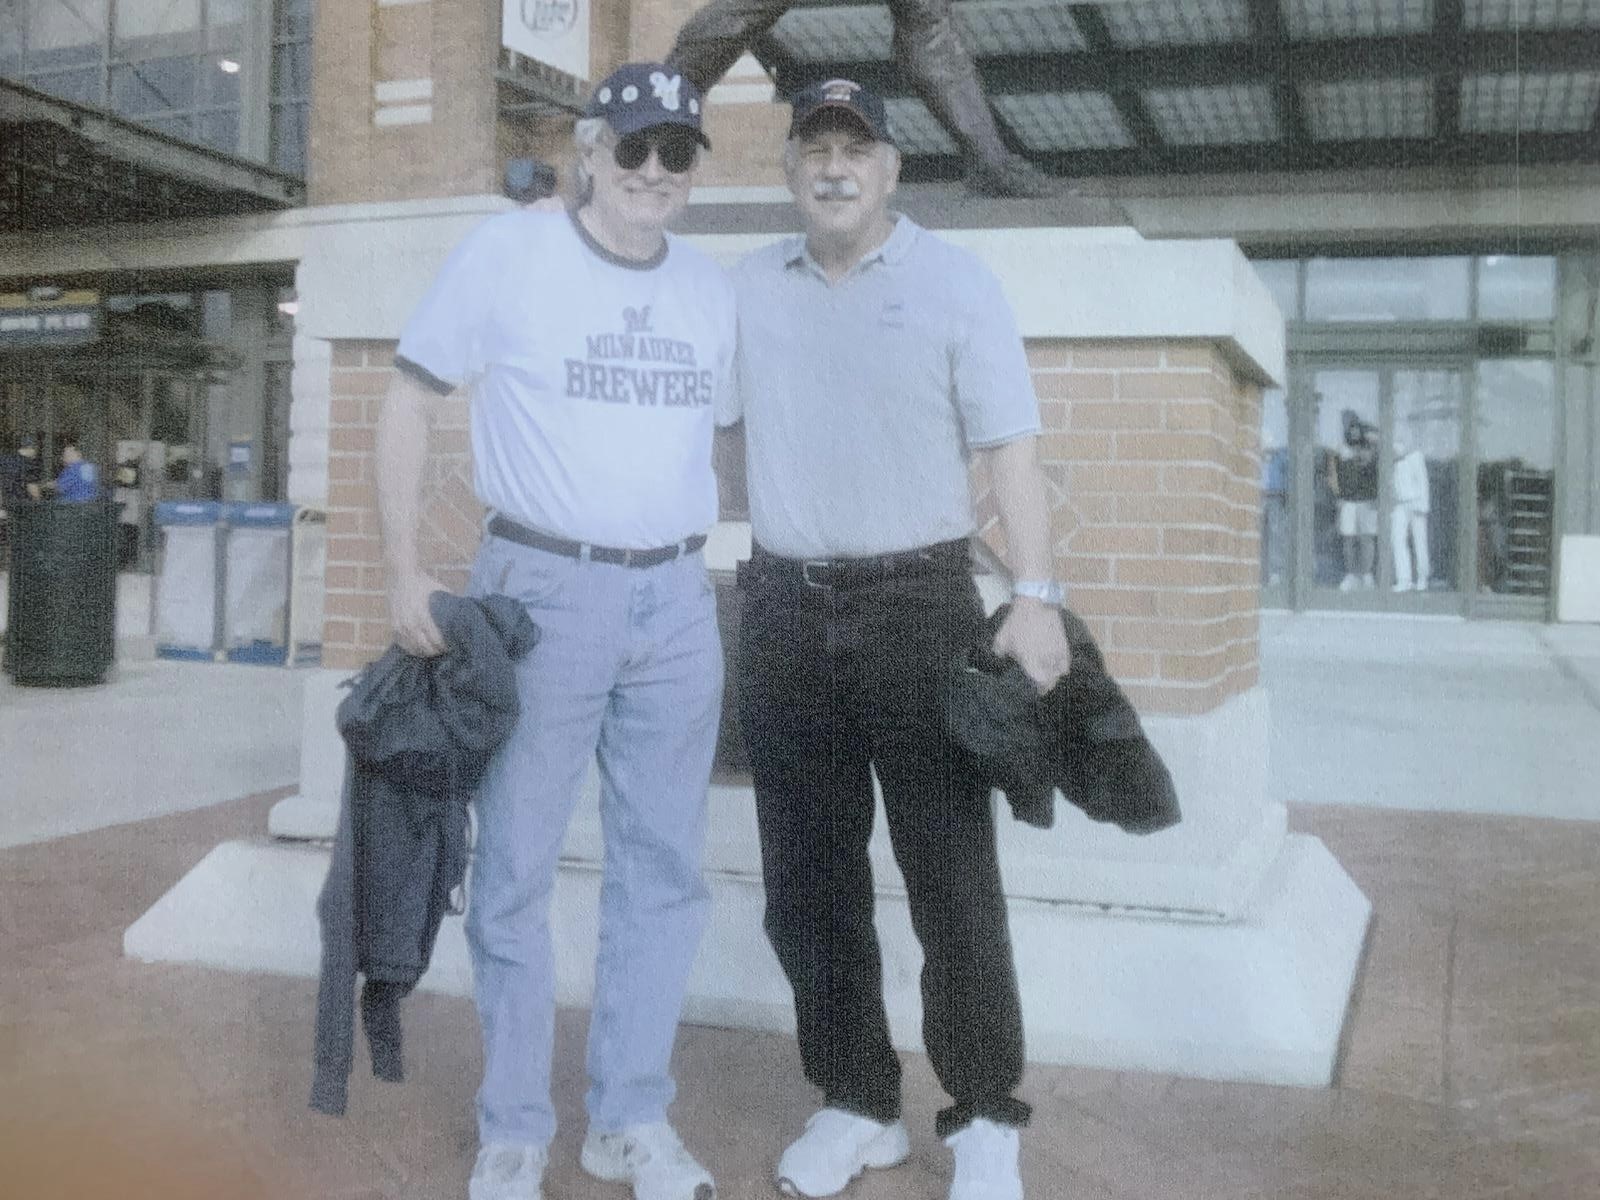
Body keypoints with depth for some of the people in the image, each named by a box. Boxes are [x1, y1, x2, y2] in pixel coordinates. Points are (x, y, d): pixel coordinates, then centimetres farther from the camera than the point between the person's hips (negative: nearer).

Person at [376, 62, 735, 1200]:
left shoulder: (714, 289, 9)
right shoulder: (506, 252, -4)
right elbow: (409, 401, -1)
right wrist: (405, 571, -8)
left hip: (677, 600, 5)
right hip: (541, 590, -4)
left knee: (664, 868, 9)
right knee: (515, 869, 3)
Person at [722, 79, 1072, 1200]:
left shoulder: (955, 280, 0)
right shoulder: (747, 287, 10)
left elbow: (1011, 448, -6)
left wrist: (1037, 596, -14)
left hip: (919, 603, -3)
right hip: (786, 610, 4)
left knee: (952, 876, 1)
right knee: (809, 878, 9)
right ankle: (857, 1103, 25)